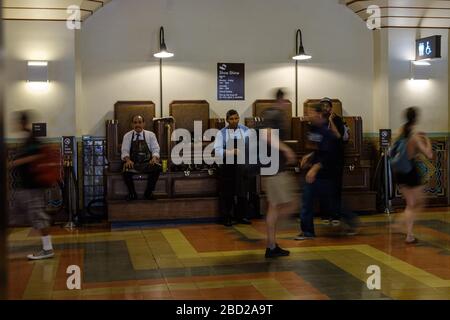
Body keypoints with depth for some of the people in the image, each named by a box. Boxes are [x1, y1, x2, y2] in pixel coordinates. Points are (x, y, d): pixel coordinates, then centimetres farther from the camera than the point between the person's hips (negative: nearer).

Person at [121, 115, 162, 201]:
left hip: (147, 163, 1)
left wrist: (154, 157, -19)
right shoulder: (127, 136, 9)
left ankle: (148, 193, -9)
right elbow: (125, 151, 1)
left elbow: (155, 149, 4)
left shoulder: (150, 135, 10)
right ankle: (132, 194, -7)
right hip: (132, 163, -1)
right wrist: (127, 160, -20)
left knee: (157, 167, -32)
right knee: (126, 171, -35)